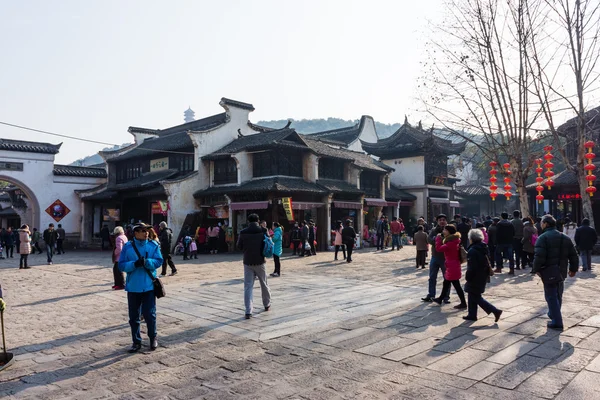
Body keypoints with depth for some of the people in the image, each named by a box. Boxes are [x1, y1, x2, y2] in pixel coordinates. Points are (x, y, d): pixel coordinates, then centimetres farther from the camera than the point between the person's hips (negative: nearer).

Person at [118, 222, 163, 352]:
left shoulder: (153, 245, 0)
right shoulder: (127, 247, -1)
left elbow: (159, 261, -6)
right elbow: (121, 265, -4)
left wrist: (146, 262, -23)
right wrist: (135, 264, -22)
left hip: (149, 286, -1)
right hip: (133, 287, 1)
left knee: (150, 314, 3)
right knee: (134, 316, 10)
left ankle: (153, 338, 27)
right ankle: (136, 342, 26)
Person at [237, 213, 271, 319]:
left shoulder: (243, 233, -6)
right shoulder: (263, 231, -6)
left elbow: (239, 247, 3)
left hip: (247, 263, 0)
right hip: (260, 262, 0)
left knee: (248, 287, 2)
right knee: (264, 284, 18)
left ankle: (248, 311, -6)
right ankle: (267, 305, 34)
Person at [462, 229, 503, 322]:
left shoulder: (473, 250, -22)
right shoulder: (484, 248, 7)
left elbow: (472, 267, -23)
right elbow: (487, 263, 15)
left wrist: (468, 277, -12)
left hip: (475, 278, -9)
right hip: (483, 276, 9)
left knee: (476, 297, 0)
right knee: (473, 296, 18)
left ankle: (495, 311, -4)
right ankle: (472, 315, 25)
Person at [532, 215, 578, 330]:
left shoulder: (543, 237, -13)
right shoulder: (565, 238, 11)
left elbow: (539, 256, -23)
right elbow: (573, 255, 12)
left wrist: (536, 269, -14)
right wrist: (573, 269, 20)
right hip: (561, 272, 7)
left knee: (551, 296, -2)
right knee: (558, 295, 22)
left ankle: (557, 322, -3)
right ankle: (553, 314, 39)